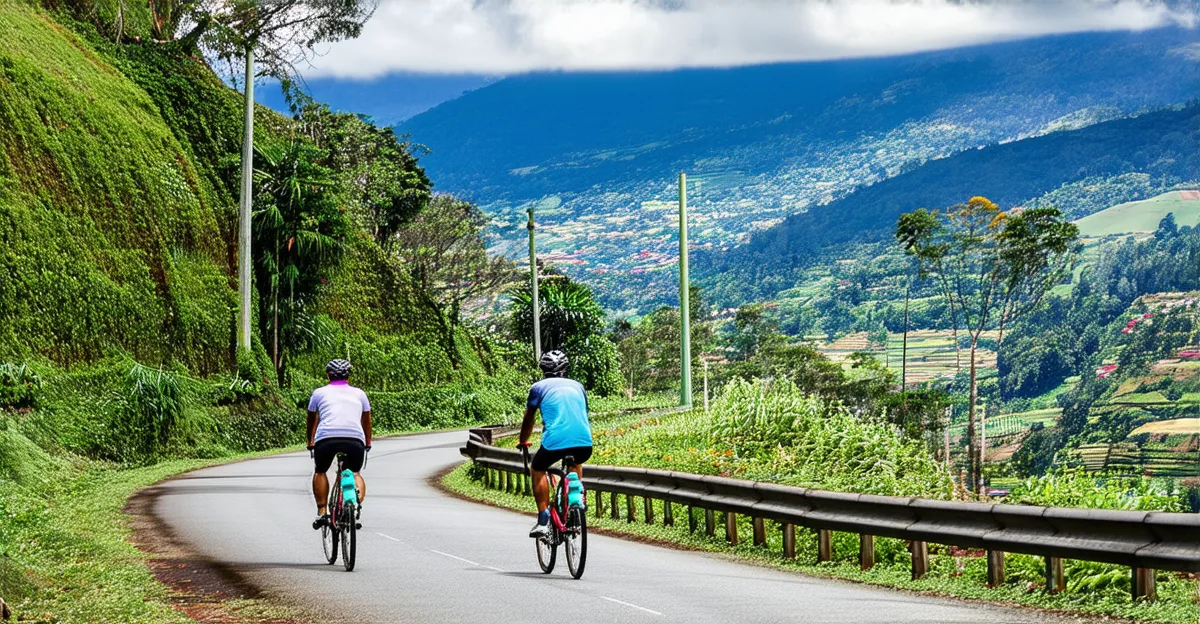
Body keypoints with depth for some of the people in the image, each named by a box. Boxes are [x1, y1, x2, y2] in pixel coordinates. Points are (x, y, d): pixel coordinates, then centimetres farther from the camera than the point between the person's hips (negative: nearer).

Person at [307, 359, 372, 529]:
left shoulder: (319, 392, 23)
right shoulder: (359, 393, 26)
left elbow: (312, 420, 36)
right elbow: (366, 421, 38)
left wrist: (310, 442, 52)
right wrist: (368, 443, 53)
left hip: (326, 438, -1)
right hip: (355, 439, 1)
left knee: (320, 472, 25)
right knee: (355, 474, 25)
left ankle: (322, 512, 12)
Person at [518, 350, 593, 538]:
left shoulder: (539, 387, 13)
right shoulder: (577, 386, 23)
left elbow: (528, 420, 23)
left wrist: (523, 442, 41)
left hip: (555, 441, -4)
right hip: (585, 443, 4)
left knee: (537, 470, 23)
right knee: (576, 463, 38)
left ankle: (543, 521, 12)